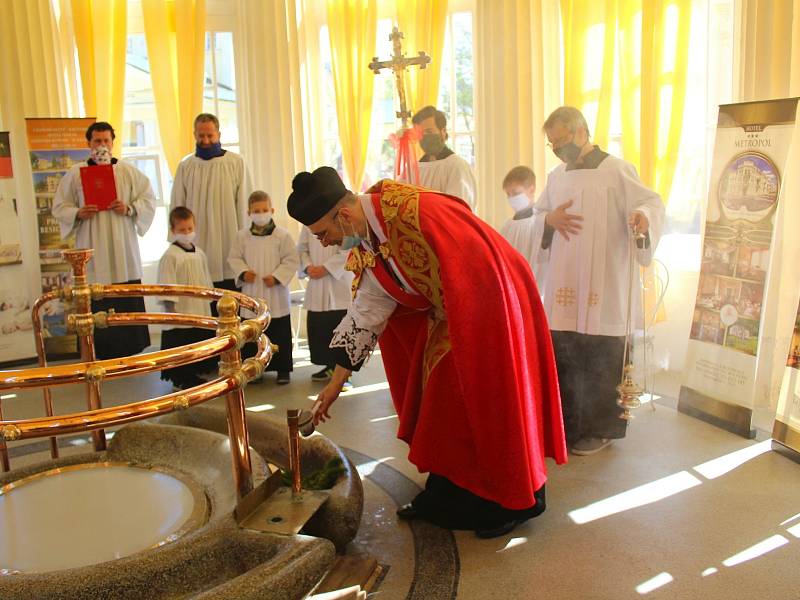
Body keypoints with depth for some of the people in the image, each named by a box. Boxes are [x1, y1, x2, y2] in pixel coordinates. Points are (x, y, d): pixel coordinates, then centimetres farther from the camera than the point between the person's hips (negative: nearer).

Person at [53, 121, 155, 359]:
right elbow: (59, 206, 8)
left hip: (123, 249, 1)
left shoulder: (128, 171, 7)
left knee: (128, 301, 3)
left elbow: (148, 199, 8)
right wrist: (78, 213, -13)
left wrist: (129, 208, -11)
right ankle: (101, 351, 7)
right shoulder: (75, 173, 5)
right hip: (93, 250, 0)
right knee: (96, 303, -2)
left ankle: (130, 348, 14)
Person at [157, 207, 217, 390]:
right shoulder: (170, 256, -12)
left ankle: (194, 376, 28)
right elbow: (167, 286, -14)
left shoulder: (199, 253, 8)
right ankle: (181, 380, 14)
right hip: (181, 314, -7)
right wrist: (171, 309, -17)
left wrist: (208, 303, 17)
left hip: (201, 312, 7)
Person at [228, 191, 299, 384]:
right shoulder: (242, 236, 2)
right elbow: (234, 258, 9)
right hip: (251, 294, 3)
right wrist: (243, 272, -9)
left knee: (280, 335, 5)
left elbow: (291, 260, -5)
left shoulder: (282, 235, -6)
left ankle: (283, 369, 16)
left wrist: (276, 276, -15)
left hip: (276, 296, -2)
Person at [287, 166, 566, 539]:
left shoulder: (416, 211, -31)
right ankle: (444, 497, 25)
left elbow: (478, 267, -29)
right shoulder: (366, 249, -3)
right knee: (443, 406, 10)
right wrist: (336, 382, 7)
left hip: (494, 309, -8)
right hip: (446, 320, 8)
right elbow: (364, 316, 4)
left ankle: (510, 503, 19)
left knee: (488, 408, 1)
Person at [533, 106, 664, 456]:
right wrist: (549, 219, -3)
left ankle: (600, 429, 17)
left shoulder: (617, 170, -4)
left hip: (602, 289, -5)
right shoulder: (556, 176, 14)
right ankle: (566, 424, 24)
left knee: (600, 360, 2)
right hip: (562, 286, 6)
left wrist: (643, 215, -32)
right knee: (561, 355, 9)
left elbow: (652, 203, -9)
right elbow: (537, 214, 21)